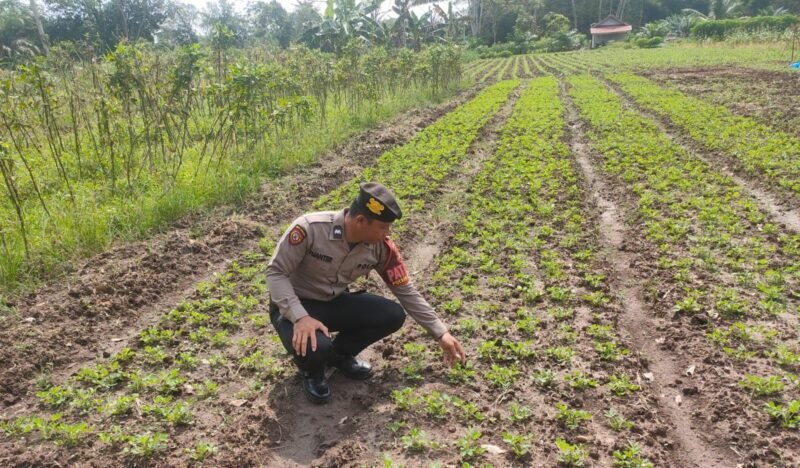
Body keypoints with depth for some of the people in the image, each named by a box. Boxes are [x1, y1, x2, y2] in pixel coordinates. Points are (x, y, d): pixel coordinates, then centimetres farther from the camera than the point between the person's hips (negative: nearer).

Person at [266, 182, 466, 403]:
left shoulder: (381, 247, -14)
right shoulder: (310, 228, -29)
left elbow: (406, 291, -4)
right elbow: (275, 272, -21)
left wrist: (441, 333, -2)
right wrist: (300, 317, -34)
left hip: (334, 302, 5)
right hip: (295, 306, -5)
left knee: (393, 316, -14)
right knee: (313, 345, -36)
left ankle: (340, 354, 11)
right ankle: (310, 369, 4)